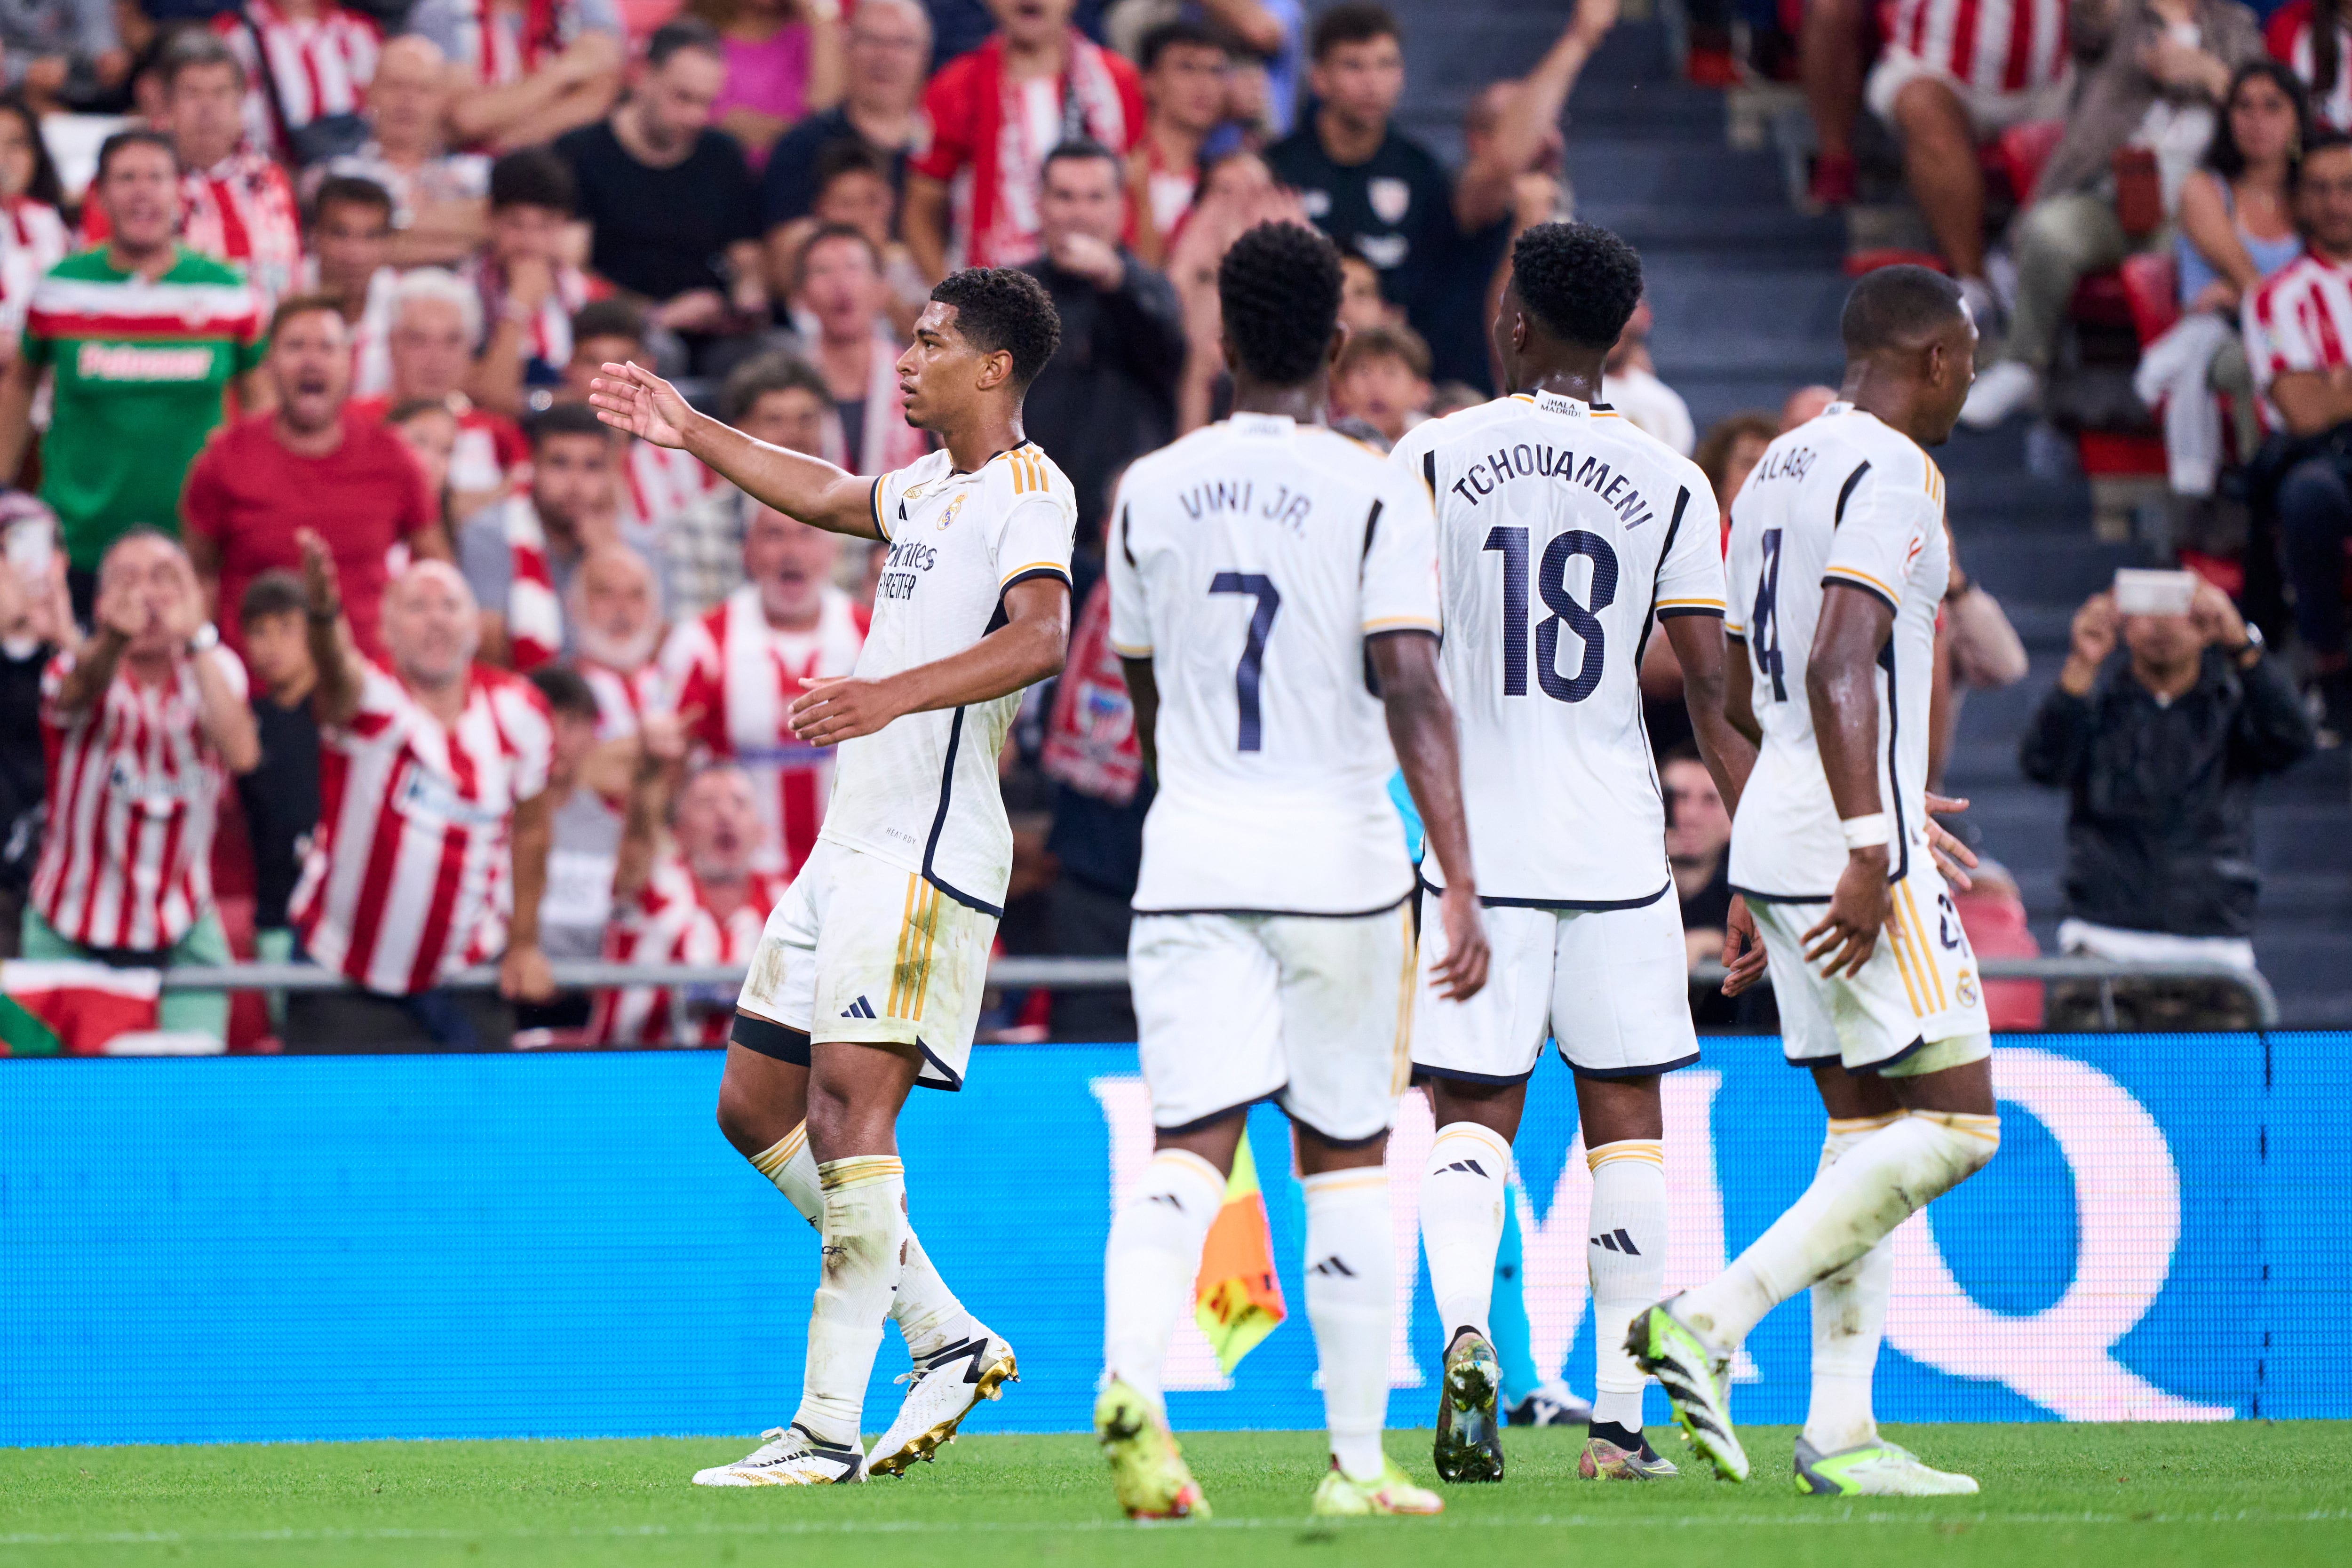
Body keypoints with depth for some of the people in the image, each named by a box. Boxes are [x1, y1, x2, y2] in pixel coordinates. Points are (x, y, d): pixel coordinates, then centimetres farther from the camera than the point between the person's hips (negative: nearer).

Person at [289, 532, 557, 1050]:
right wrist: (324, 614, -63)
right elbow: (338, 675, -40)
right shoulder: (369, 697, -15)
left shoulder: (517, 710, -3)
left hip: (468, 969, 3)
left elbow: (529, 831, 10)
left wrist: (524, 944, 10)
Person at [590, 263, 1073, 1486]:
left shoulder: (1025, 492, -10)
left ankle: (830, 1426, -22)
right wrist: (692, 433, 46)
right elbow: (826, 496, 41)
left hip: (928, 851, -10)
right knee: (754, 1103, 11)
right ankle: (948, 1338, 17)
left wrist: (895, 694, -41)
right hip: (853, 842, 10)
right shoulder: (927, 490, 19)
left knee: (848, 1098, -20)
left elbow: (1039, 638, -28)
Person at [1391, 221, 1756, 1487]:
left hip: (1474, 842, 0)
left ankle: (1464, 1329, -23)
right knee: (1625, 1117, 9)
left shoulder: (1431, 459, -1)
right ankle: (1619, 1417, 6)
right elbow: (1713, 686, -1)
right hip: (1615, 847, 0)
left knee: (1472, 1111, 5)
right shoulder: (1669, 486, 0)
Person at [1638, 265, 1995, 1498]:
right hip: (1851, 842, -10)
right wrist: (1869, 852, -26)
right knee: (1953, 1125, -8)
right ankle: (1708, 1322, -14)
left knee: (1867, 1132, 10)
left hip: (1777, 841, 10)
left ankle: (1839, 1432, 5)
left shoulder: (1777, 470, 18)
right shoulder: (1891, 474, -11)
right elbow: (1839, 669, -22)